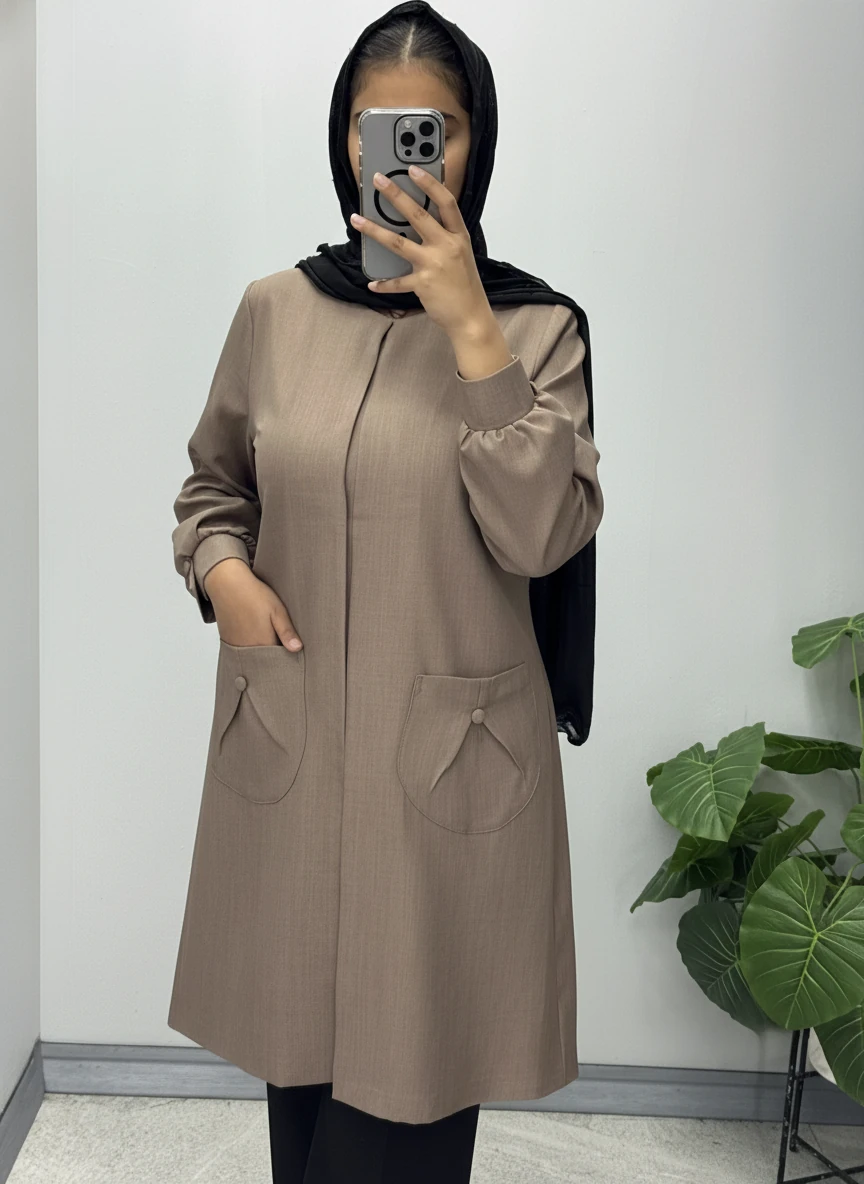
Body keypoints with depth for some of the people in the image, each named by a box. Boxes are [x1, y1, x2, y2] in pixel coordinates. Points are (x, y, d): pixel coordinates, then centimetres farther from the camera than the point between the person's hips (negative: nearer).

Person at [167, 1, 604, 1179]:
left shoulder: (535, 324, -3)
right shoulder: (277, 308, 3)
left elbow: (542, 538, -15)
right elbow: (212, 481, 16)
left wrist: (471, 332, -18)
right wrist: (221, 568, -5)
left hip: (451, 768, -2)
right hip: (286, 751, 3)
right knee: (298, 1061, 17)